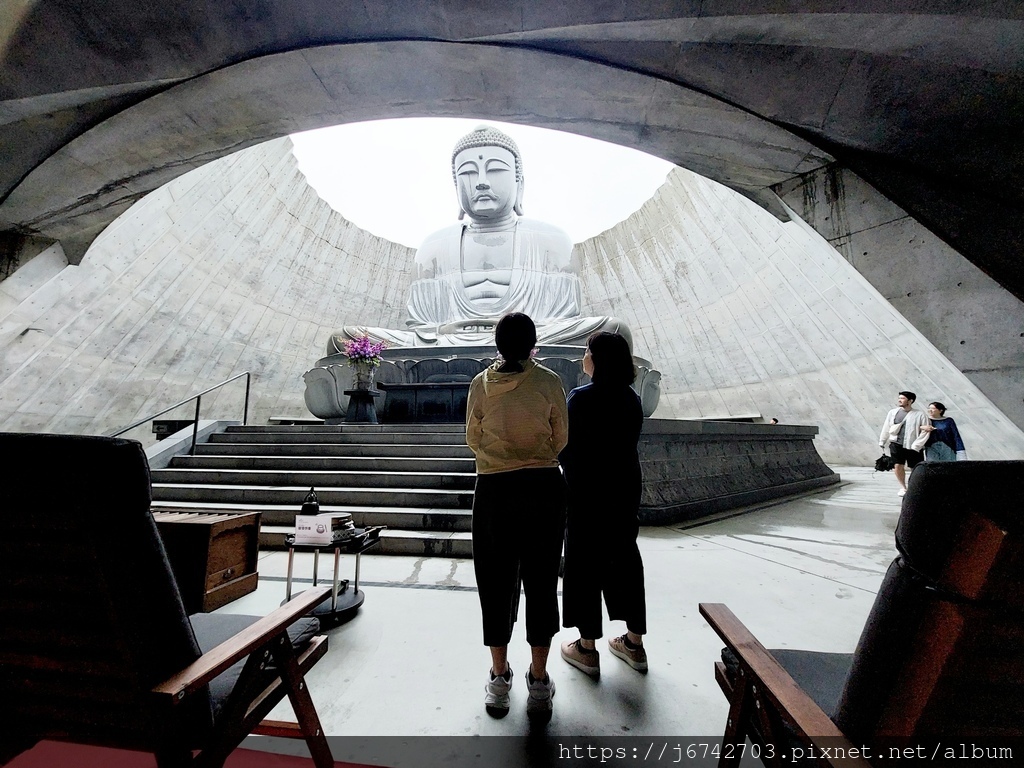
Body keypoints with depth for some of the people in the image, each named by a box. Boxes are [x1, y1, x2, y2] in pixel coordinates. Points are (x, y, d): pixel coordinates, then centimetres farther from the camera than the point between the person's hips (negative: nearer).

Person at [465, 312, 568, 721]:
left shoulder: (481, 384, -4)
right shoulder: (549, 382, -7)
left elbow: (472, 439, 5)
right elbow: (561, 439, 0)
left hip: (494, 490, 1)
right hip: (544, 489, 0)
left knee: (496, 581, 15)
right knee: (541, 581, 13)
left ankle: (499, 680, 30)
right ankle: (539, 682, 28)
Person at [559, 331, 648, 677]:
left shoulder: (581, 398, -18)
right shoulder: (631, 399, 1)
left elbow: (566, 450, -14)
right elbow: (629, 442, 7)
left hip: (587, 493, -6)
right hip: (625, 490, 6)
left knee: (584, 565, 9)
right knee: (625, 559, 18)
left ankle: (588, 649, 23)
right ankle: (634, 643, 32)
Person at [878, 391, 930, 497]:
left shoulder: (920, 414, -5)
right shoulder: (893, 412, 3)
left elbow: (925, 432, -7)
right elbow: (886, 428, 10)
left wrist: (916, 445, -12)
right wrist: (882, 442, 13)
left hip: (913, 446, -2)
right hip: (896, 444, 2)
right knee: (898, 466, -1)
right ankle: (903, 487, 18)